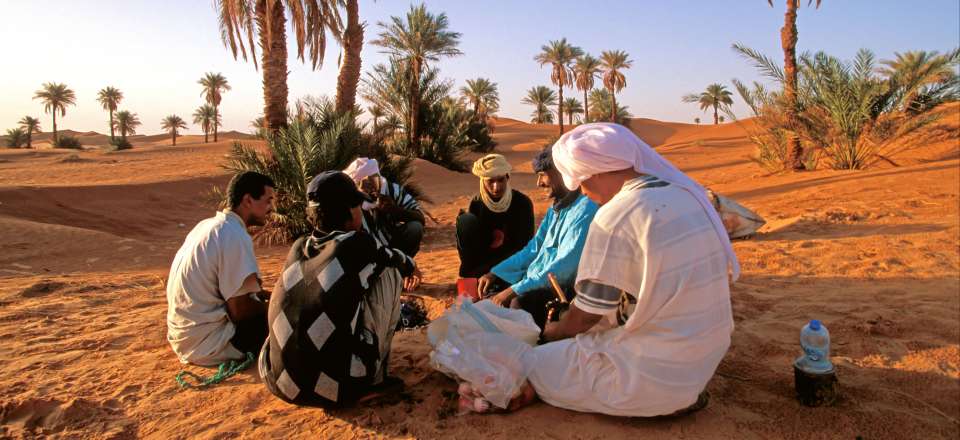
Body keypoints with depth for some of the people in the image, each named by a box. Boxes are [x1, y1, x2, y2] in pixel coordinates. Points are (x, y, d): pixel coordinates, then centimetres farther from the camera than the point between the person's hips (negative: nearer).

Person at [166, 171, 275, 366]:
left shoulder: (209, 225, 8)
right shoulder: (235, 237, -21)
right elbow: (240, 311, -20)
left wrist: (263, 295, 11)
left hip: (184, 336, 9)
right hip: (206, 343, -9)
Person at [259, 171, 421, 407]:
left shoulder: (298, 248, 8)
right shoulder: (357, 245, -7)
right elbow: (396, 260, 16)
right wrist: (410, 266, 42)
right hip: (339, 390, -5)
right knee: (389, 270, 7)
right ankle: (375, 377, 12)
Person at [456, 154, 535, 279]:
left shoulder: (522, 203, -14)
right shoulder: (477, 204, -9)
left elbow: (524, 246, -14)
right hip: (486, 258, 2)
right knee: (467, 220, -21)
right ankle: (469, 277, -16)